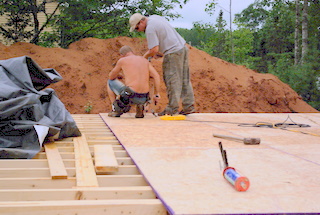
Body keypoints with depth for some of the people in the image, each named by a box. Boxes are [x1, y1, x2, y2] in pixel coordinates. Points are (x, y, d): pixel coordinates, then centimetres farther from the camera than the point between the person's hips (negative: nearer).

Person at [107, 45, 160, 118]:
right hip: (144, 99, 4)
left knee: (110, 82, 25)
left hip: (129, 96, -4)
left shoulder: (122, 60, 5)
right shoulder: (145, 60, 15)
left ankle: (116, 110, 19)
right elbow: (156, 76, 5)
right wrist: (156, 94, 9)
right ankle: (140, 105, 12)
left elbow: (111, 77, 18)